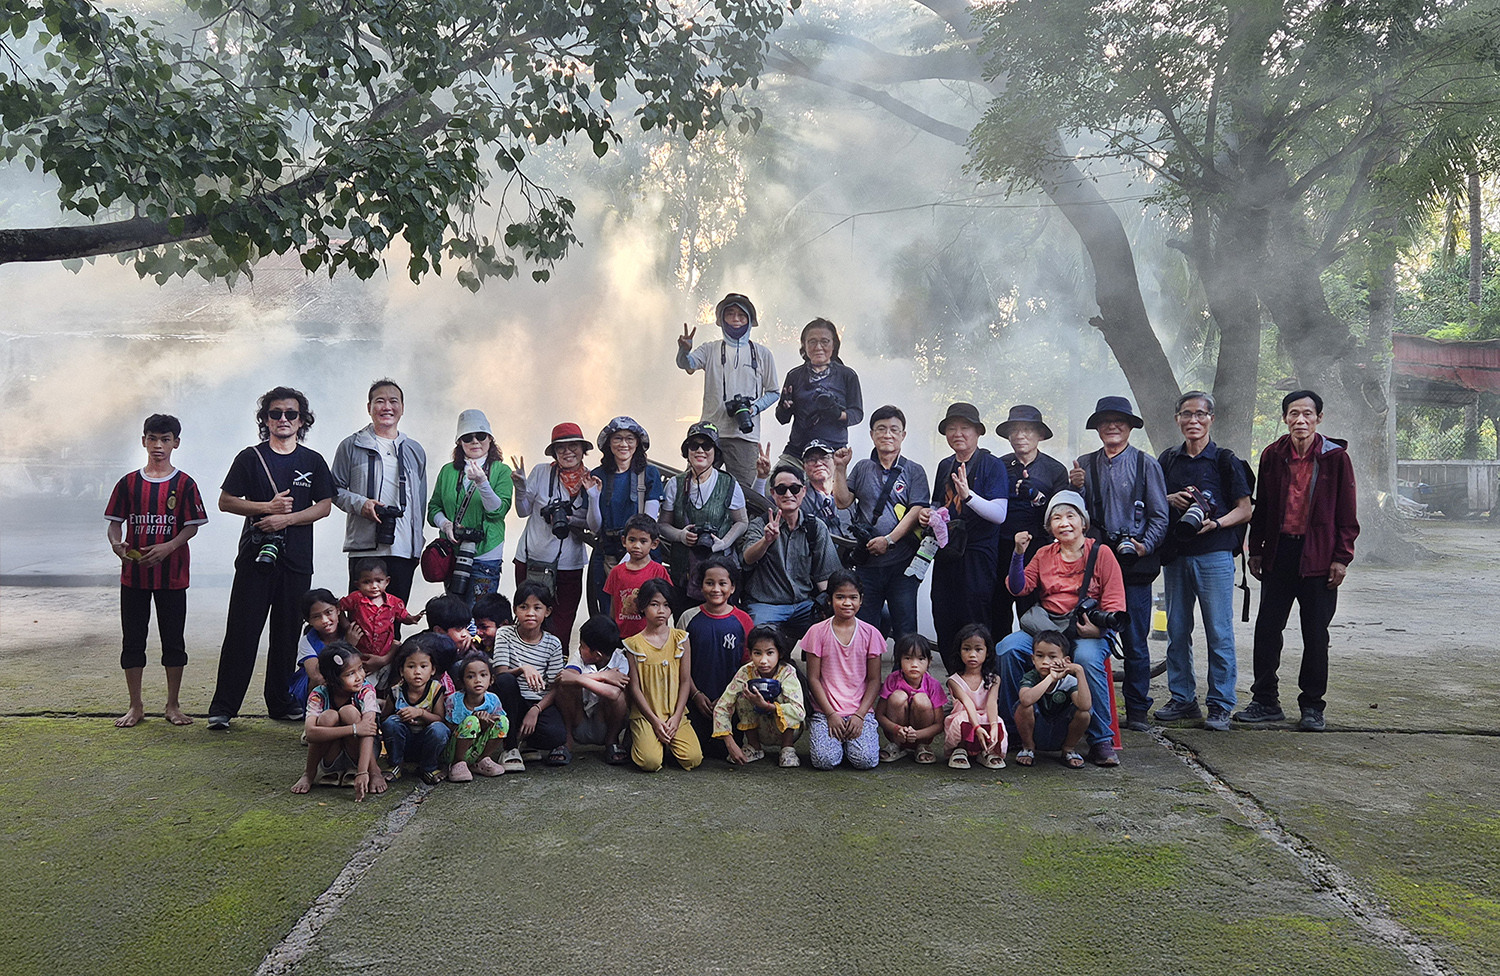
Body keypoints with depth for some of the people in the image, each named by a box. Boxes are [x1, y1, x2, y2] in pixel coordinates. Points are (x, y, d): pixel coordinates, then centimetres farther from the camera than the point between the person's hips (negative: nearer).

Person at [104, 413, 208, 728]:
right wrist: (117, 543, -14)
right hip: (133, 573, 2)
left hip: (172, 575, -2)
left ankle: (173, 705, 17)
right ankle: (135, 706, 18)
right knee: (132, 639, 7)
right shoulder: (129, 483, 5)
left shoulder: (184, 484, -1)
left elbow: (192, 526, -3)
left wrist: (167, 547, -19)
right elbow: (115, 521, 7)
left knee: (173, 639, 5)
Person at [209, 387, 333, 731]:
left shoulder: (313, 461, 9)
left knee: (288, 634, 7)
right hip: (255, 556, -2)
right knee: (242, 632, -4)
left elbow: (324, 506, 4)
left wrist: (286, 518, -10)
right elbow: (225, 501, 2)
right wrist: (267, 507, -11)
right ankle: (222, 707, 0)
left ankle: (281, 702, 18)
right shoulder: (250, 458, 4)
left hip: (297, 560, 2)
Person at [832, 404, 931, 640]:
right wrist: (840, 469, -2)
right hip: (867, 562, 3)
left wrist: (889, 540, -15)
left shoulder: (914, 471, 5)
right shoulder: (862, 468, 14)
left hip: (902, 564, -2)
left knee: (905, 630, -2)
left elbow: (916, 511, -6)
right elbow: (843, 502, 8)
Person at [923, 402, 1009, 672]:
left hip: (977, 556, -6)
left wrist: (968, 495, -29)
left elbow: (999, 513, -15)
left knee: (974, 626, -8)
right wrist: (927, 515, 5)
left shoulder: (992, 465, -5)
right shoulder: (945, 466, 15)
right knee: (944, 623, 5)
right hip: (946, 554, 6)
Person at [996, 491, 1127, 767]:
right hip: (1045, 627, 4)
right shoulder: (1044, 555, 17)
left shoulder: (1101, 553, 5)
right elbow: (1019, 588, 7)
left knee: (1087, 657, -37)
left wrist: (1098, 628, -17)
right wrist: (1019, 554, -6)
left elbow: (1114, 603, 0)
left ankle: (1101, 740, -21)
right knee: (1008, 648, -24)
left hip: (1088, 630, -3)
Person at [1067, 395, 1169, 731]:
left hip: (1135, 564, -2)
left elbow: (1159, 515, 3)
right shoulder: (1085, 465, 11)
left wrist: (1145, 546, -13)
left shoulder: (1146, 464, 5)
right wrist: (1075, 488, -8)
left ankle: (1137, 709, 12)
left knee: (1135, 641, 1)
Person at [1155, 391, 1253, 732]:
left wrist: (1215, 523, -18)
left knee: (1219, 632, -4)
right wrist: (1169, 499, -3)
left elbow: (1245, 510, -1)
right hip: (1175, 554, 4)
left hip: (1214, 554, -4)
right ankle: (1183, 700, 17)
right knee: (1177, 631, 7)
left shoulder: (1225, 461, 1)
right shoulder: (1168, 459, 12)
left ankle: (1220, 706, 2)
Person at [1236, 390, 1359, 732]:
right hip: (1278, 553, 3)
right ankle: (1265, 702, 16)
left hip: (1318, 556, -3)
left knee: (1315, 635, 4)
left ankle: (1312, 707, 16)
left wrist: (1342, 557, -6)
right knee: (1266, 629, 5)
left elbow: (1347, 513, -1)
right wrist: (1256, 550, 8)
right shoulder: (1272, 455, 5)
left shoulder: (1335, 456, -2)